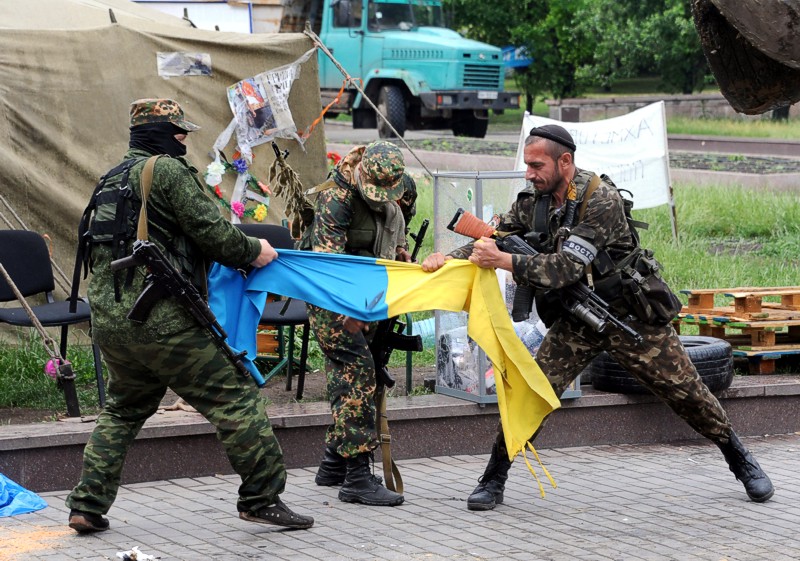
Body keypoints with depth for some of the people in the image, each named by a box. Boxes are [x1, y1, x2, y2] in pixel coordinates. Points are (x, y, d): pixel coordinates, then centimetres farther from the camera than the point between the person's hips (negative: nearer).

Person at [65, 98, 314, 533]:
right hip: (162, 324, -8)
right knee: (235, 397, -1)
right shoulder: (168, 171, -7)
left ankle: (87, 505, 17)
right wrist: (253, 251, 7)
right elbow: (213, 232, -11)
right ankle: (262, 496, -1)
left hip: (107, 321, 8)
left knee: (121, 411, 23)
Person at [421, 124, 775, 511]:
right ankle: (493, 481, 1)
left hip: (629, 315, -4)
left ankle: (741, 462, 23)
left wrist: (503, 260, -36)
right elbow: (493, 240, 2)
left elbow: (567, 267, -31)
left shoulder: (601, 199, -24)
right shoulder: (532, 202, -4)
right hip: (575, 321, 4)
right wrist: (449, 258, -17)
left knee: (686, 391, 3)